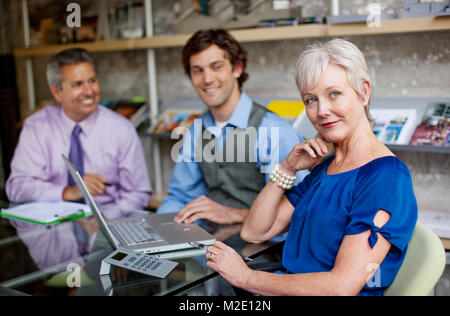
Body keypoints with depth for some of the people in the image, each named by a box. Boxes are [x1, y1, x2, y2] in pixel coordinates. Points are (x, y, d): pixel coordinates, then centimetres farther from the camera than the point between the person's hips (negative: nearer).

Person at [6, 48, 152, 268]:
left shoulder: (121, 129, 2)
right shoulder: (36, 127, 3)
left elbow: (139, 194, 2)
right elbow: (17, 186, -6)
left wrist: (103, 219, -16)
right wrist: (68, 192, -22)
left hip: (106, 225, 1)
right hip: (52, 223, -1)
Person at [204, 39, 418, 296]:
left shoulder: (387, 176, -14)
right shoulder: (323, 167, 12)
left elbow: (342, 286, -22)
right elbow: (254, 232, 12)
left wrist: (245, 276, -14)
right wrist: (288, 168, 0)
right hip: (290, 290, 7)